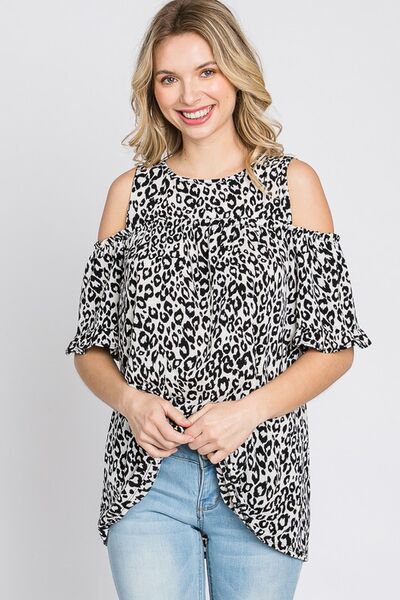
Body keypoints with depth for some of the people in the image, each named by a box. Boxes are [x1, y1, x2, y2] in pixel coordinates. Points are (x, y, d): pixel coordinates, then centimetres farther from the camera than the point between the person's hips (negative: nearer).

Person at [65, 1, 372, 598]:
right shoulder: (130, 192, 7)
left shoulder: (293, 183, 2)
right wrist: (130, 400, -10)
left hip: (263, 475, 0)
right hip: (147, 474, 1)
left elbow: (335, 345, 0)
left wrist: (249, 410, -13)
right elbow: (91, 345, 9)